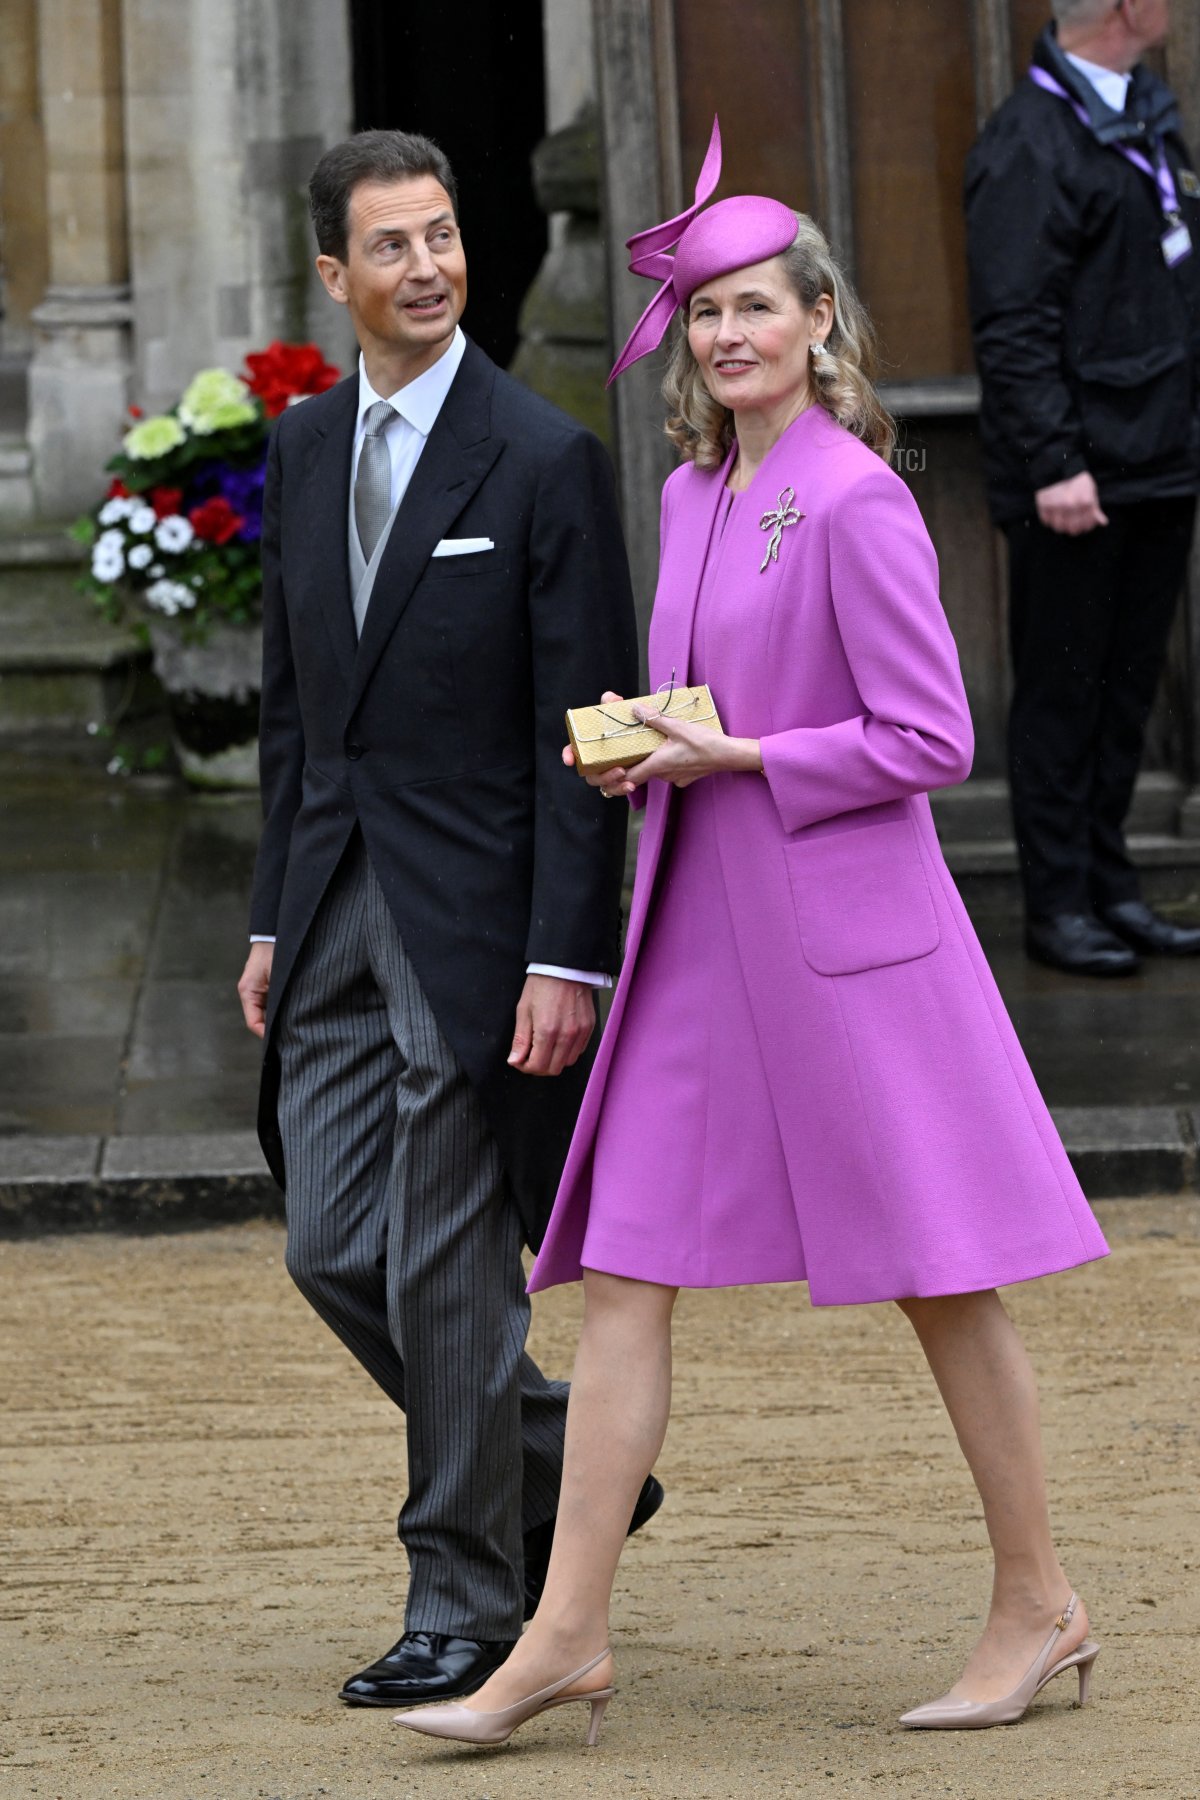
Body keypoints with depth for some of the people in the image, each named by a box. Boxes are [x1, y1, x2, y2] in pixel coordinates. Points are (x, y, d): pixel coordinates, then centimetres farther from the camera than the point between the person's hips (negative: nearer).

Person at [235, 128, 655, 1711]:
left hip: (471, 916, -6)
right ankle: (563, 1468, 28)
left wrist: (569, 959, -17)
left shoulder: (543, 460, -10)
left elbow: (582, 733, -12)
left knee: (449, 1271, -2)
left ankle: (467, 1605, 11)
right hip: (335, 911, 6)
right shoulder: (304, 450, 10)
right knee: (334, 1253, 7)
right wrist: (274, 918, 13)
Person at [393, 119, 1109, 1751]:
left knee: (940, 1278, 4)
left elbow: (929, 741, -14)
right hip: (700, 929, 8)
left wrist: (738, 759, -15)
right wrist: (637, 753, 2)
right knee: (620, 1276, 2)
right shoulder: (694, 496, 11)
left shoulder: (857, 501, -13)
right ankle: (569, 1633, 3)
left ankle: (1038, 1604, 18)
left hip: (839, 930, -8)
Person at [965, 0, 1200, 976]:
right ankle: (1059, 904, 8)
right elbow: (1013, 328, -17)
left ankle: (1112, 888, 21)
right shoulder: (1027, 147, -14)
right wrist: (1052, 465, -21)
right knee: (1062, 695, 1)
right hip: (1078, 483, -8)